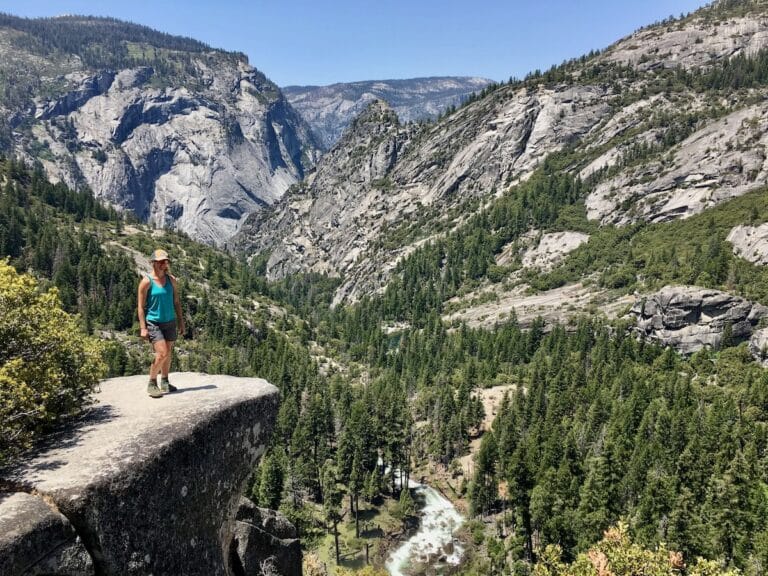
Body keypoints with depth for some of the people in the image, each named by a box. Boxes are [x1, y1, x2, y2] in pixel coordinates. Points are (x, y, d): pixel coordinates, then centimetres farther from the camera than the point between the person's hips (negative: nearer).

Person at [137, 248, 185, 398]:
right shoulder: (146, 281, -9)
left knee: (168, 353, 11)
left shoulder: (171, 280, 5)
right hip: (153, 322, -5)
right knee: (161, 353, -14)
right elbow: (141, 306, -8)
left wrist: (181, 321, 9)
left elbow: (176, 301, 12)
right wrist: (143, 328, -13)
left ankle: (165, 382, 26)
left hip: (170, 322, 5)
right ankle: (152, 384, 2)